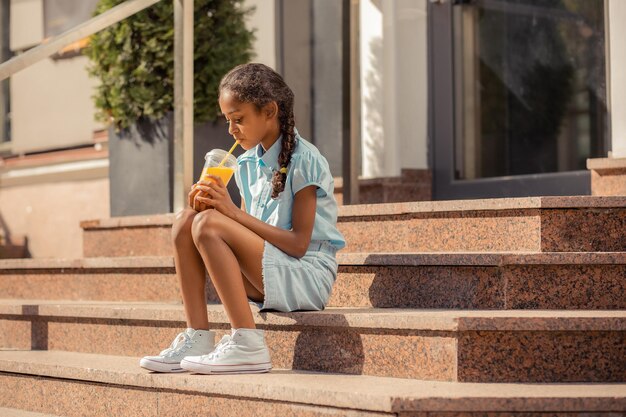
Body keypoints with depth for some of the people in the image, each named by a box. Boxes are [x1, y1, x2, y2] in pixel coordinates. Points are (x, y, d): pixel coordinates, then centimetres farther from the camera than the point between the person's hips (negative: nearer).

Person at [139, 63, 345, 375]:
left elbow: (299, 243, -17)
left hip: (308, 276, -8)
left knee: (209, 224, -25)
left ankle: (247, 345, -27)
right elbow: (247, 229, 10)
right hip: (264, 279, 8)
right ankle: (197, 338, -13)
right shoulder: (248, 164, 13)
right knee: (185, 220, -6)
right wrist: (212, 206, -9)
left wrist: (234, 212, -21)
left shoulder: (303, 161, -10)